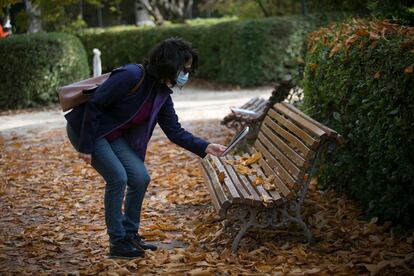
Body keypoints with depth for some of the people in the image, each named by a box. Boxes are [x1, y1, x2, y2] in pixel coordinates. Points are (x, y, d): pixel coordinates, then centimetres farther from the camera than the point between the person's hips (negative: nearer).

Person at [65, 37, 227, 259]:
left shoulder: (162, 94, -2)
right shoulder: (132, 76, -27)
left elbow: (175, 132, 2)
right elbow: (94, 104, -25)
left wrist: (205, 148, -10)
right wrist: (86, 146, -24)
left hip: (113, 135, 8)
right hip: (85, 127, -8)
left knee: (141, 178, -1)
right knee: (118, 177, -17)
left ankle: (130, 235, 15)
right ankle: (117, 243, -4)